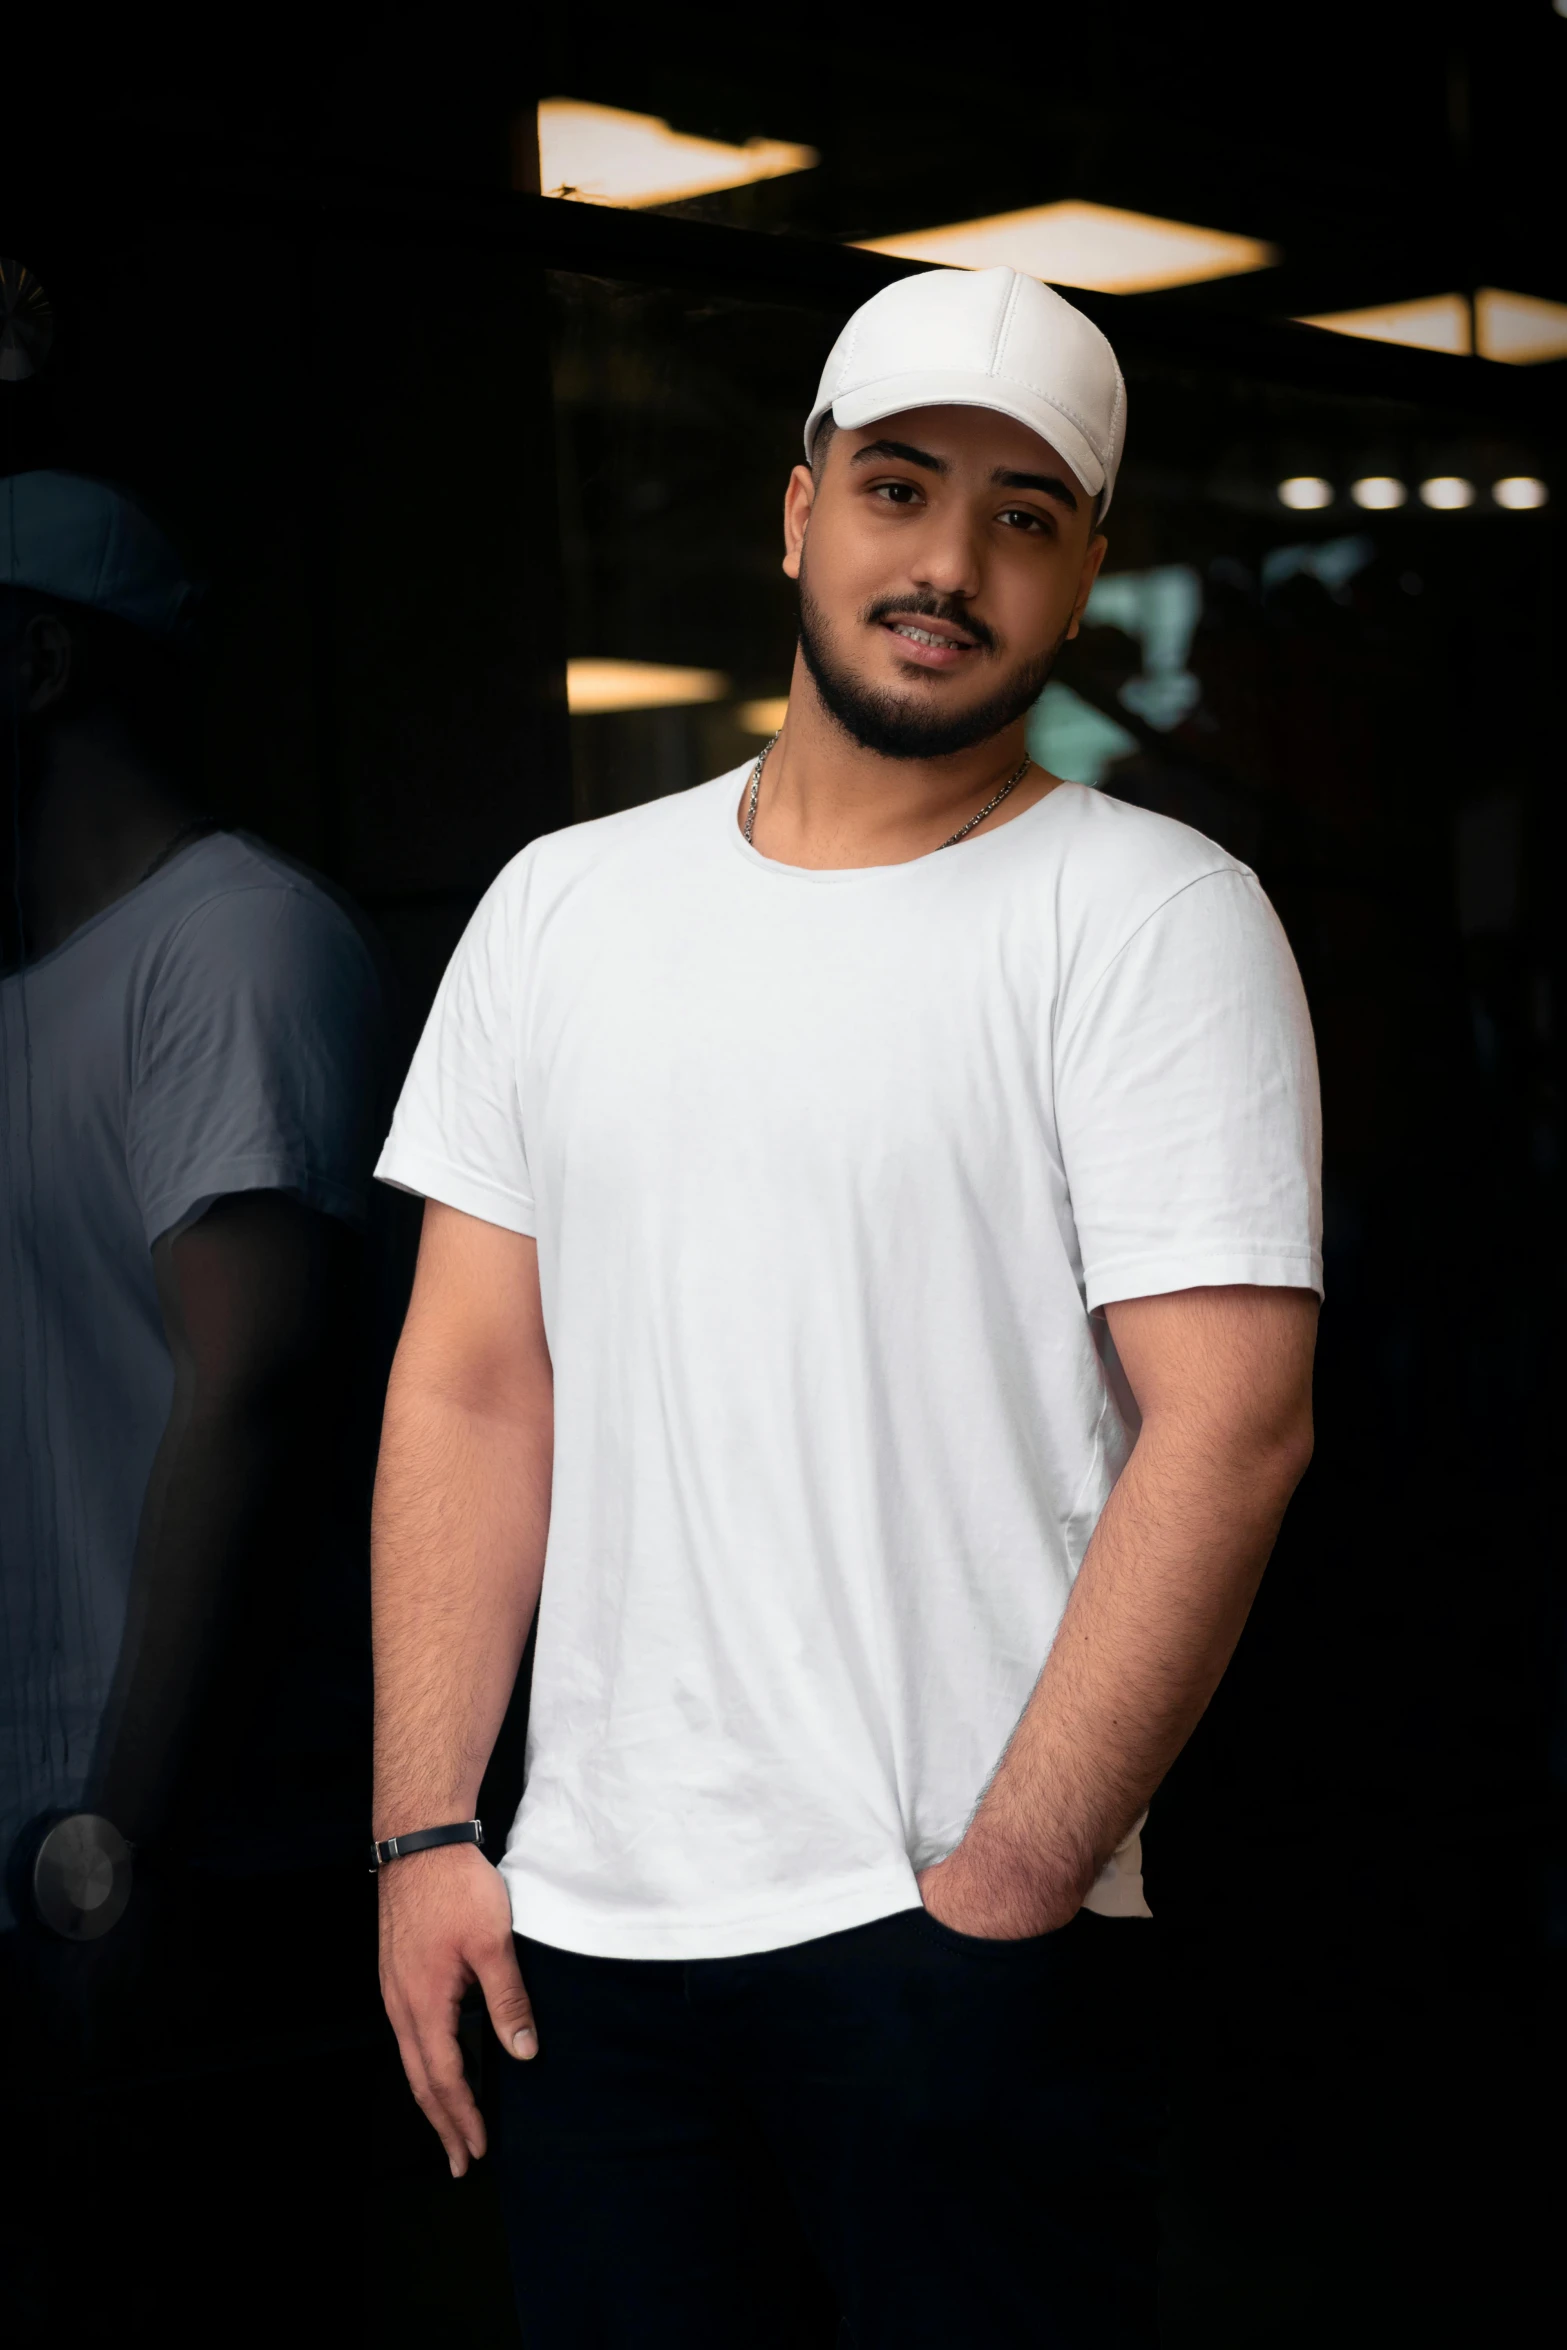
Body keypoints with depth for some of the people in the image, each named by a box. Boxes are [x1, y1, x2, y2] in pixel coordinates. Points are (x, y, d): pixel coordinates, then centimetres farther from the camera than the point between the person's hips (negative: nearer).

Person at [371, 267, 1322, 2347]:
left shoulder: (1150, 914, -5)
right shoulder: (563, 904, 9)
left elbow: (1230, 1425, -12)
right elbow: (475, 1391, 8)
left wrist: (997, 1895, -16)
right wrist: (427, 1833, 1)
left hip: (962, 1941, -4)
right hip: (580, 1934, 4)